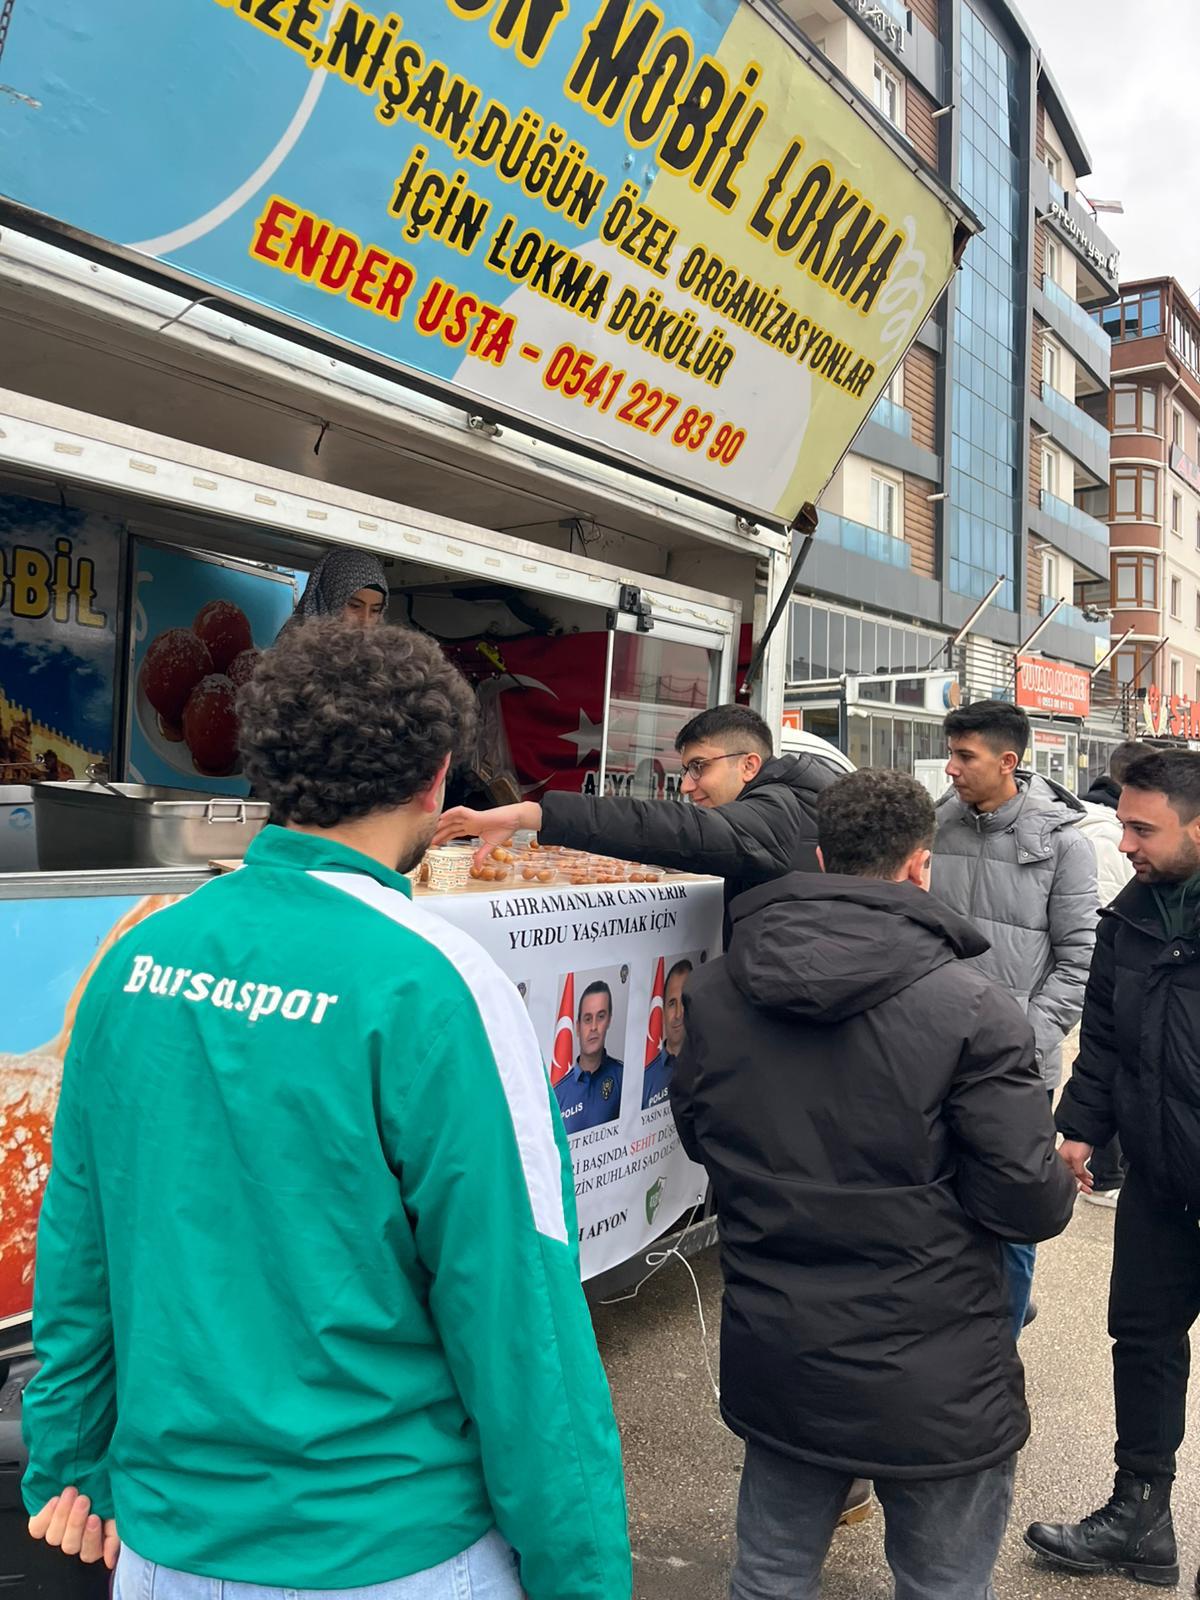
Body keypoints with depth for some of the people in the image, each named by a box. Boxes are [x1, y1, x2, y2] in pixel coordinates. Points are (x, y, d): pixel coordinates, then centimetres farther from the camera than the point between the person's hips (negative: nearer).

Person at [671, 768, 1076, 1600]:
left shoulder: (713, 991, -6)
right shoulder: (969, 1006, -21)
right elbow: (1030, 1202, -17)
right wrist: (1061, 1188, 6)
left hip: (773, 1365, 4)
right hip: (934, 1385, -3)